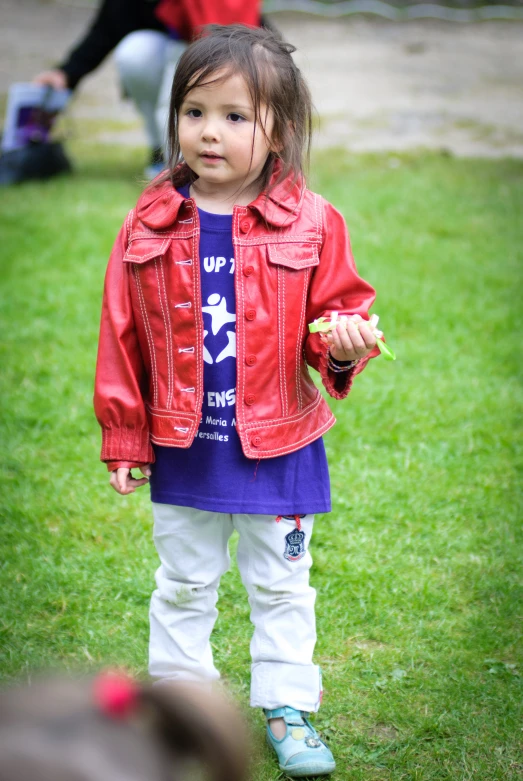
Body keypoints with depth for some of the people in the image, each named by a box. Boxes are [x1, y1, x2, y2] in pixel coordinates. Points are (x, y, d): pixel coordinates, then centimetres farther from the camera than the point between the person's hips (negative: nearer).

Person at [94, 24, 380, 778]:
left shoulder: (310, 224, -11)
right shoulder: (150, 227, -6)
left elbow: (337, 310, -1)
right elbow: (122, 338, -1)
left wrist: (345, 345, -25)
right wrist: (123, 438, 1)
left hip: (279, 448, -1)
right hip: (183, 452, 1)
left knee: (282, 585, 14)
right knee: (183, 585, 17)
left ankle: (287, 709, 28)